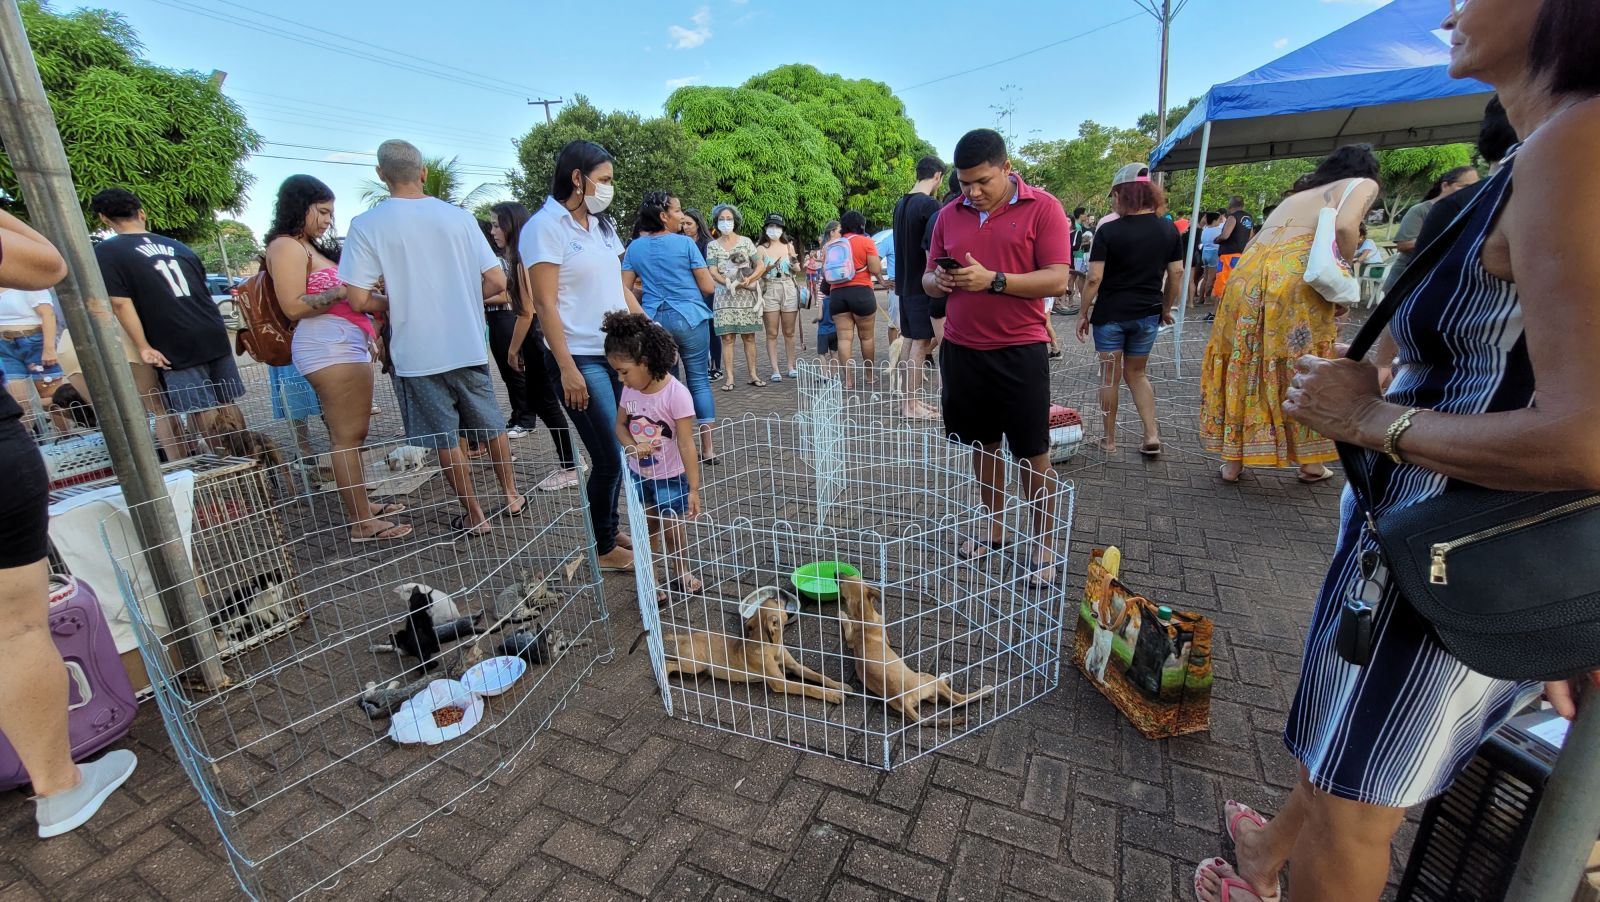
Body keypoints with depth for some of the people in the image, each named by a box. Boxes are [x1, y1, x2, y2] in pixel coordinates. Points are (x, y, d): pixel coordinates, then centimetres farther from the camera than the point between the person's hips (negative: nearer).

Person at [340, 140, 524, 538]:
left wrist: (396, 305, 9)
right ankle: (512, 496, 29)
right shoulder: (458, 217, -1)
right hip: (468, 345, 3)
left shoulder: (367, 225, -8)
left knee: (445, 436, 9)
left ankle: (474, 516, 18)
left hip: (418, 352, -2)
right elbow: (497, 282, -3)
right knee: (490, 423, 18)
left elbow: (358, 299, -10)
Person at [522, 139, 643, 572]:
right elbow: (545, 304, -12)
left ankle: (610, 528, 28)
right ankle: (603, 548, 15)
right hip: (581, 359, -7)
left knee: (619, 451, 9)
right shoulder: (544, 227, -8)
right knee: (609, 458, -4)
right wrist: (567, 369, -17)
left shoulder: (601, 225, 14)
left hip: (619, 353, 7)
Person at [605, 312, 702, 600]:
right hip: (638, 473, 5)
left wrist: (693, 488, -23)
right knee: (648, 528, 15)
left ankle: (680, 573, 34)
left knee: (671, 531, 8)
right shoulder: (629, 390, -6)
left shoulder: (676, 394, -26)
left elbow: (686, 444, -24)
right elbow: (621, 425, 7)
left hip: (669, 477, -5)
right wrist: (633, 446, -16)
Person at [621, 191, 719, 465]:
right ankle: (707, 447, 6)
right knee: (699, 379, 4)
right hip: (689, 318, -3)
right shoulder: (685, 243, -5)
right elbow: (708, 287, -4)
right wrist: (696, 277, 18)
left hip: (653, 319, 4)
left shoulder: (635, 247, 6)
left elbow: (625, 290, 5)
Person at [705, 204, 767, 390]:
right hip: (725, 296, 0)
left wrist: (749, 279, -15)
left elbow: (761, 266, 2)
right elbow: (712, 272, -3)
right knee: (727, 337, -5)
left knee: (749, 336, 1)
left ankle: (753, 375, 7)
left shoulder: (745, 242, 6)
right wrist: (730, 283, -20)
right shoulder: (712, 245, 6)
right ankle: (729, 378, -3)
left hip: (747, 296, 0)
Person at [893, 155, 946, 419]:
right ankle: (912, 404, -1)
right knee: (921, 343, -4)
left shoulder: (901, 204, 13)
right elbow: (931, 251, -17)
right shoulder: (930, 205, -13)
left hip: (904, 283, 9)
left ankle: (909, 399, 18)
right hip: (923, 285, -8)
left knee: (910, 341, 12)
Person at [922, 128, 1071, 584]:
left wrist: (993, 280, -21)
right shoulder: (949, 215, 9)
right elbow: (929, 279, 14)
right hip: (961, 350, 4)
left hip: (1019, 352, -4)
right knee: (982, 445, 13)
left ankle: (1045, 542, 19)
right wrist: (939, 281, -10)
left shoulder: (1042, 208, -3)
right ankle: (994, 527, 29)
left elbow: (1057, 280, -11)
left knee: (1032, 454, 3)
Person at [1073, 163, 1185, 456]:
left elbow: (1094, 278, -14)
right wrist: (1167, 308, 18)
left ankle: (1109, 439, 18)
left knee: (1110, 375, 9)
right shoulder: (1169, 230, 1)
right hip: (1148, 314, 4)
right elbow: (1176, 274, 5)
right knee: (1136, 373, 19)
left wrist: (1083, 313, -4)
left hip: (1110, 313, -4)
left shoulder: (1109, 231, -12)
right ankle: (1152, 434, 9)